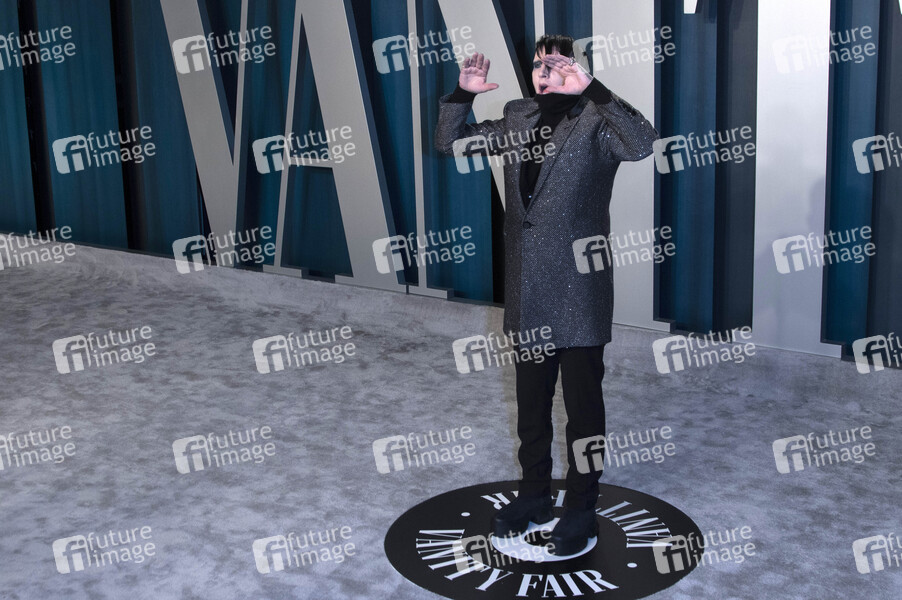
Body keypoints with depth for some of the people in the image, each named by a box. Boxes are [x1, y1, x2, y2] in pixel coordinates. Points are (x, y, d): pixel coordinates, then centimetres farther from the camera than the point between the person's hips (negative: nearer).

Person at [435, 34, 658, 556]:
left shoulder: (594, 122, -7)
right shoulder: (518, 118, 11)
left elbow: (642, 144, -27)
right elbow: (451, 143, 17)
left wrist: (591, 90, -30)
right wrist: (464, 94, 1)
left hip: (579, 289, -6)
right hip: (528, 292, 6)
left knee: (583, 404, 5)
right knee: (531, 401, 17)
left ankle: (582, 509, 19)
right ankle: (535, 495, 33)